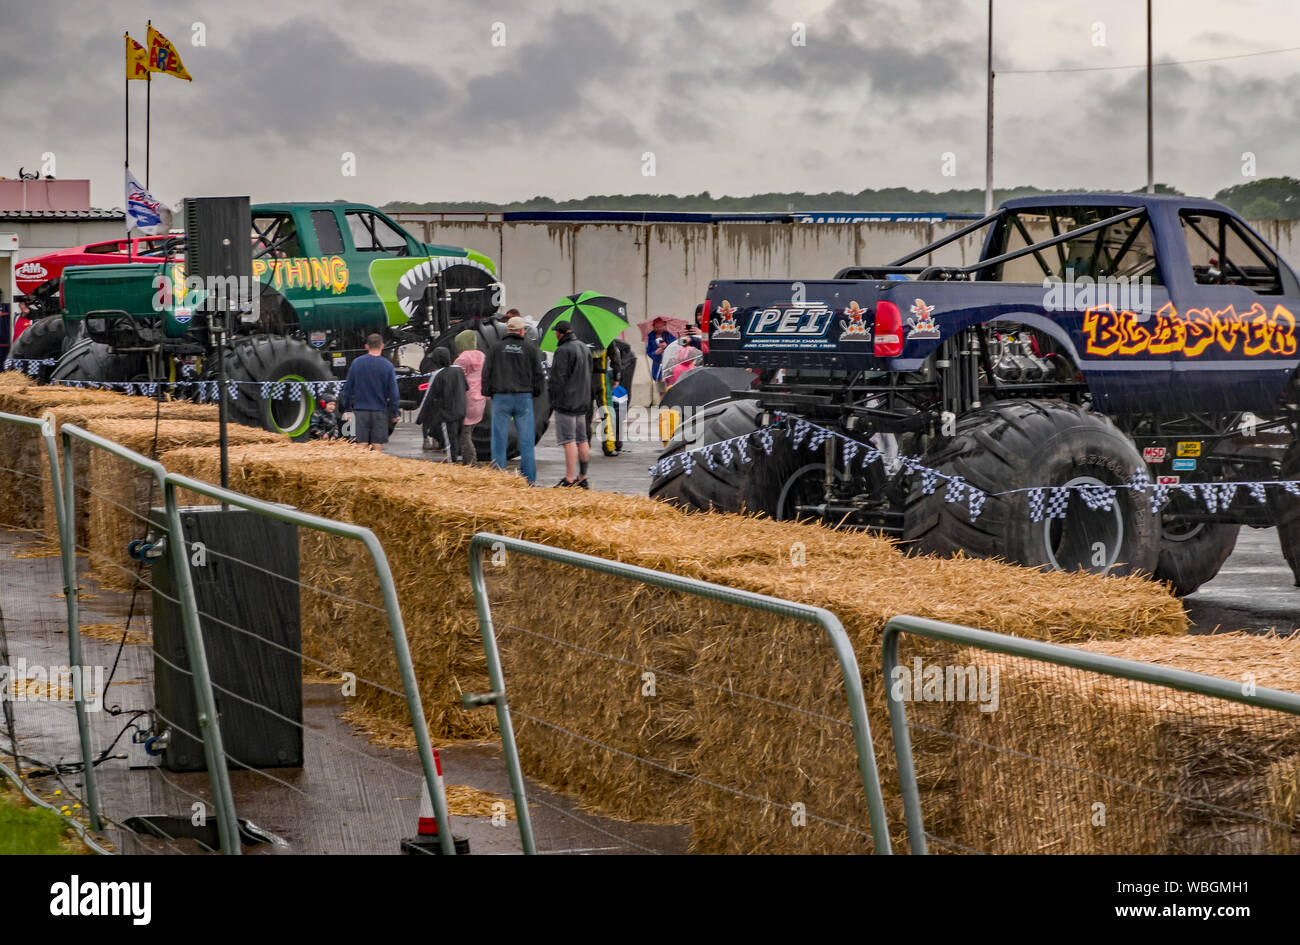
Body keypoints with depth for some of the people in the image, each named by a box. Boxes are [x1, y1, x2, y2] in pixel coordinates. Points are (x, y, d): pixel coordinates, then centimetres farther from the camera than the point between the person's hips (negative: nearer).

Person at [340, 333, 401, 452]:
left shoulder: (356, 363, 2)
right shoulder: (387, 366, -5)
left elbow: (348, 388, 7)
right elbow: (393, 391, -3)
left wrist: (348, 409, 16)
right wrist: (396, 413, 5)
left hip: (360, 411, 2)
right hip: (379, 411, -2)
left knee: (362, 446, 4)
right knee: (377, 447, 3)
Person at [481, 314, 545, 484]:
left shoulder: (496, 348, 2)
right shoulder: (530, 348, 2)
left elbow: (486, 373, 3)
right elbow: (539, 374, 3)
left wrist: (487, 393, 13)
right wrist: (536, 392, 16)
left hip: (501, 399, 0)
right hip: (524, 399, 0)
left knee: (499, 438, 2)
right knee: (526, 440, 2)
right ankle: (529, 478, 0)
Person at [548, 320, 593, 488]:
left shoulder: (563, 351, -15)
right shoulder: (585, 348, 13)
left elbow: (558, 378, -18)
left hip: (566, 402, -9)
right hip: (582, 401, 9)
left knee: (568, 440, -10)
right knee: (582, 440, 11)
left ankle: (569, 479, -13)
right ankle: (582, 478, 14)